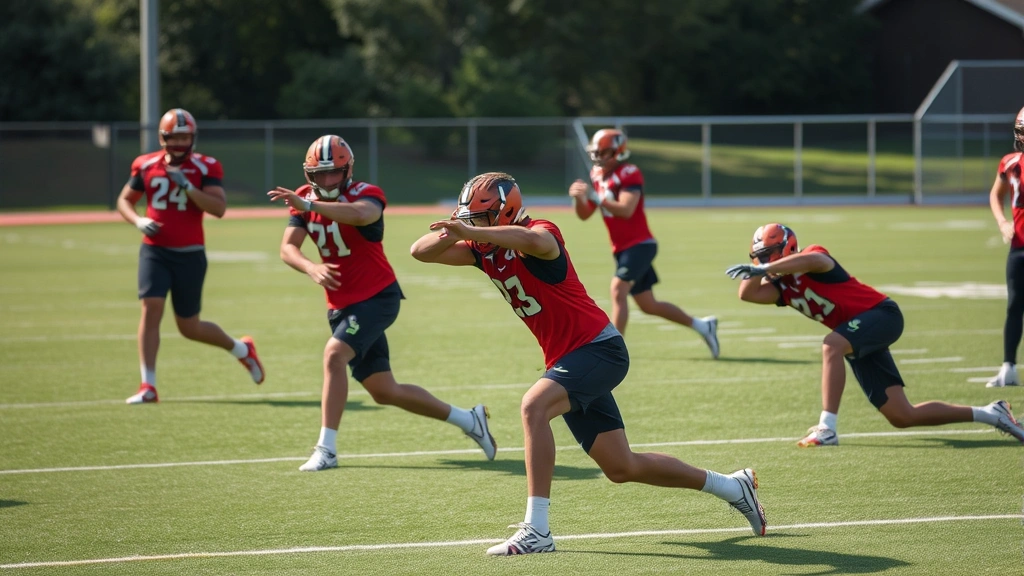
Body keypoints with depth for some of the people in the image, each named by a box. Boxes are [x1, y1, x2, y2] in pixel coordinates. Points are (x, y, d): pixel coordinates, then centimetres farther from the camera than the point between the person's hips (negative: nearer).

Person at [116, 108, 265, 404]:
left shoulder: (205, 168, -5)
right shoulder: (146, 166, 3)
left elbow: (219, 208, -15)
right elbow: (124, 200, 13)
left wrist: (187, 186, -24)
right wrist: (138, 221, -7)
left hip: (189, 254, -2)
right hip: (154, 251, 2)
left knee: (189, 327, 7)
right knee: (151, 308, -16)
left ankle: (241, 349, 36)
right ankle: (148, 386, -11)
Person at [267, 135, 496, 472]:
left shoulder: (365, 194, -15)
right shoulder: (304, 200, 3)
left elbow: (361, 214, -41)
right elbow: (288, 248, -10)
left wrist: (308, 205, -52)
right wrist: (311, 268, -31)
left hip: (377, 296, -7)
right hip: (342, 305, 7)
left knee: (334, 354, -28)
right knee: (384, 392, 11)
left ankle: (326, 449, -25)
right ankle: (468, 419, 25)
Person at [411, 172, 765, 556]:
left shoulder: (540, 234, -18)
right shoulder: (485, 251, 6)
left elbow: (532, 240, -44)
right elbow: (421, 252, 2)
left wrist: (470, 231, -44)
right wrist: (451, 233, -18)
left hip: (597, 347, -9)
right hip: (566, 360, 9)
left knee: (533, 406, -31)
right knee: (621, 468, 14)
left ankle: (536, 531, -31)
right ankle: (732, 486, 33)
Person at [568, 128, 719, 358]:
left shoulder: (629, 175, -14)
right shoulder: (598, 176, 10)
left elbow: (626, 210, -28)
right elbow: (584, 215, 11)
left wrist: (595, 197, -34)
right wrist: (578, 198, -10)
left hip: (639, 245, -9)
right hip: (622, 249, 9)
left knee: (618, 290, -22)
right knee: (648, 305, 13)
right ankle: (702, 325, 25)